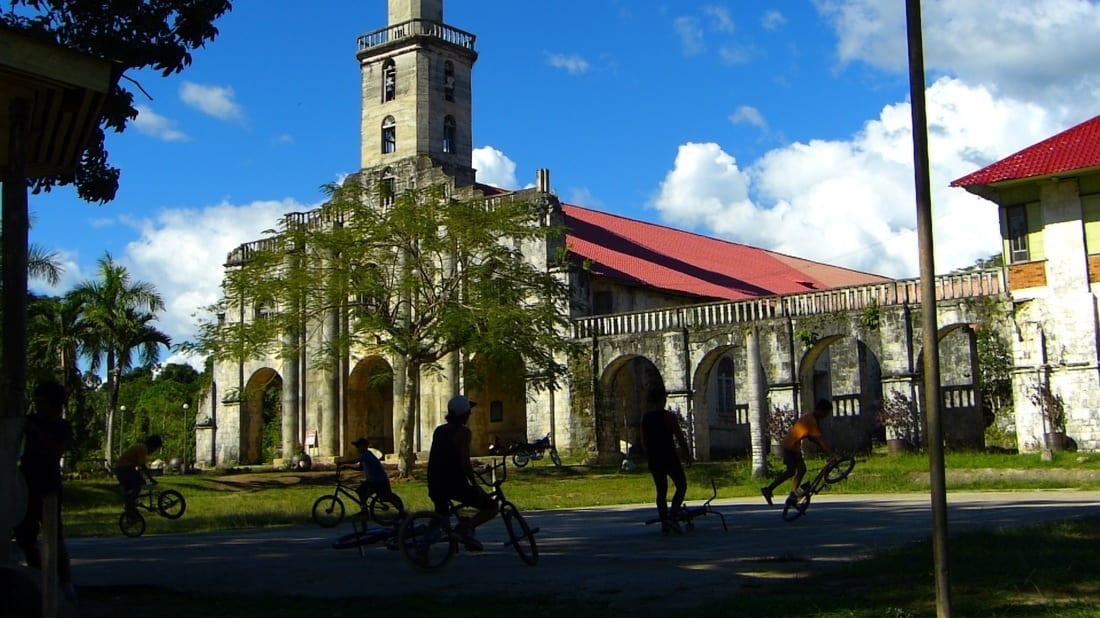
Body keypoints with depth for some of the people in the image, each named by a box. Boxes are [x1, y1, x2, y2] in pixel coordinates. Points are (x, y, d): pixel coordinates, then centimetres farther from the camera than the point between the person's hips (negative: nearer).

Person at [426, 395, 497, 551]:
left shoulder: (439, 430, 13)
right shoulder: (463, 431, -10)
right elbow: (465, 462, -18)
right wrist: (475, 485, -10)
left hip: (436, 485, 8)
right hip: (455, 484, -8)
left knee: (441, 518, 30)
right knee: (491, 507, 2)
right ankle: (466, 527, -19)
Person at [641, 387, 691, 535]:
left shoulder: (645, 418, 6)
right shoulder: (669, 416, -10)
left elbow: (643, 441, 11)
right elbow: (680, 438, -10)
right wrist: (687, 453, 3)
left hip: (653, 459, 5)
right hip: (670, 457, -5)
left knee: (661, 490, 12)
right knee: (681, 486, 7)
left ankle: (664, 523, 8)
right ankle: (672, 517, -9)